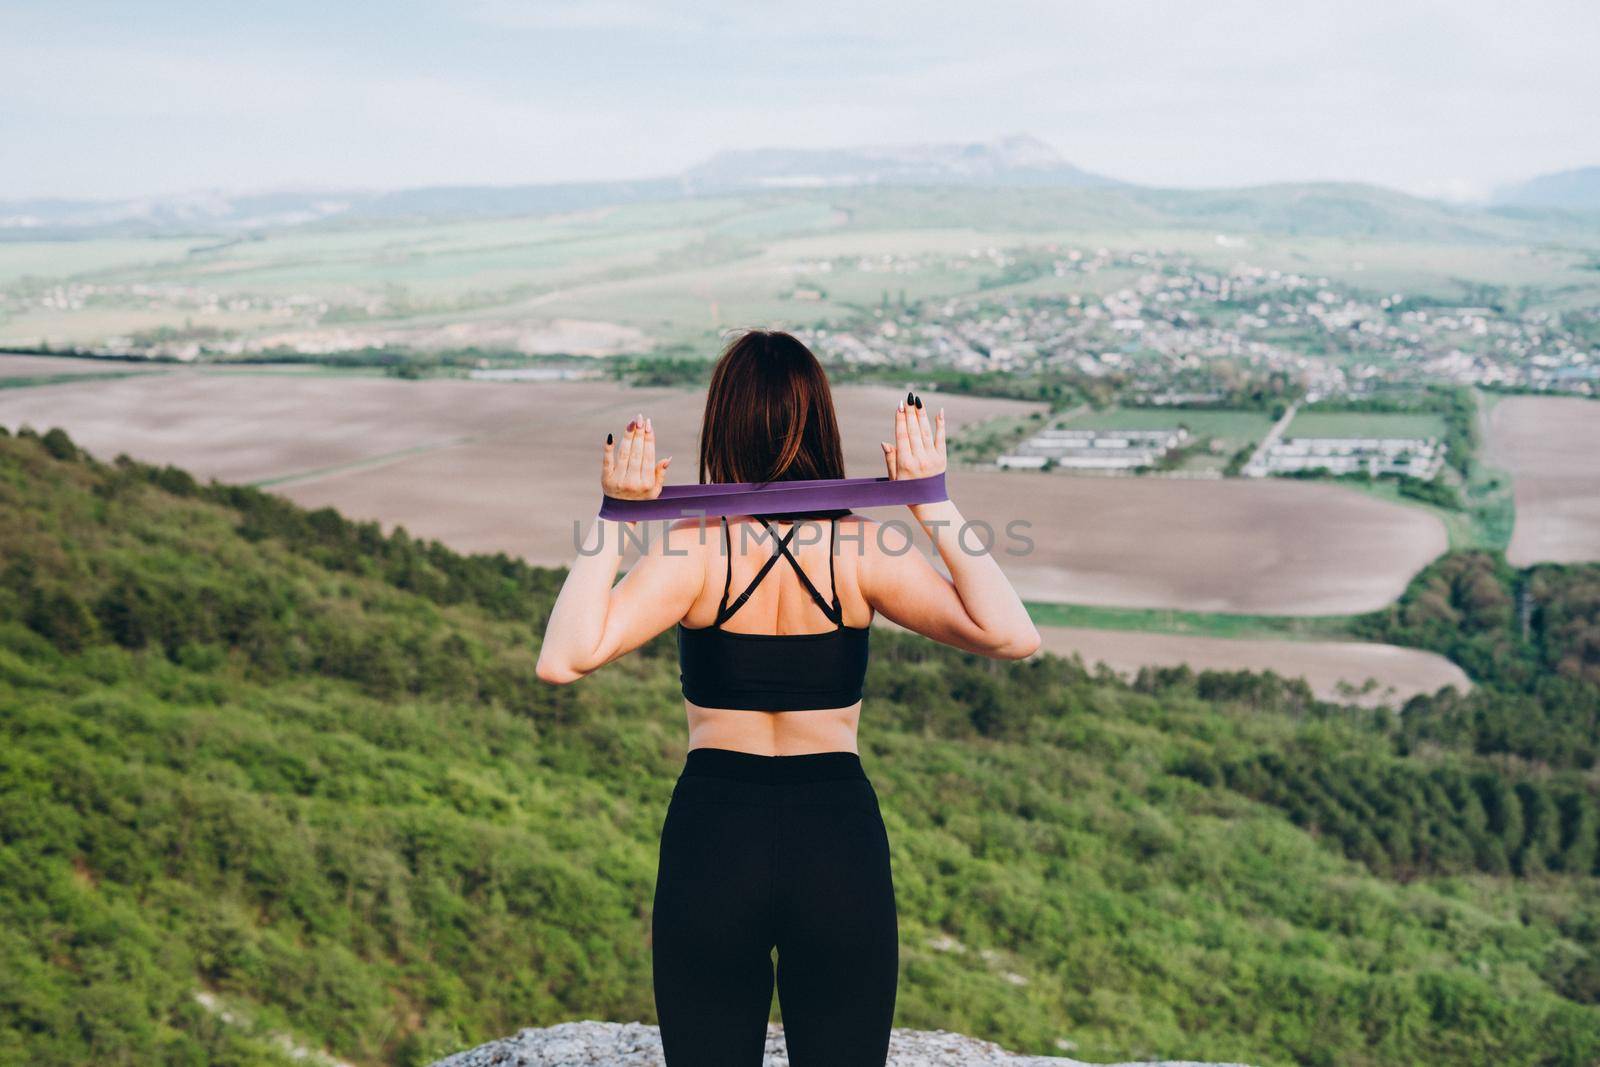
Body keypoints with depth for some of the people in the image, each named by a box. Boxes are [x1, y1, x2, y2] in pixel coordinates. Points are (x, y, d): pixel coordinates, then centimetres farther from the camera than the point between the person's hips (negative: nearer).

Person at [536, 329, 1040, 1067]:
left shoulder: (694, 548, -11)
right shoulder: (862, 546, -8)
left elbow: (564, 660, -21)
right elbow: (1012, 638, -12)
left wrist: (612, 519, -16)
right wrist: (934, 510, -11)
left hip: (713, 838, 0)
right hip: (840, 839, 1)